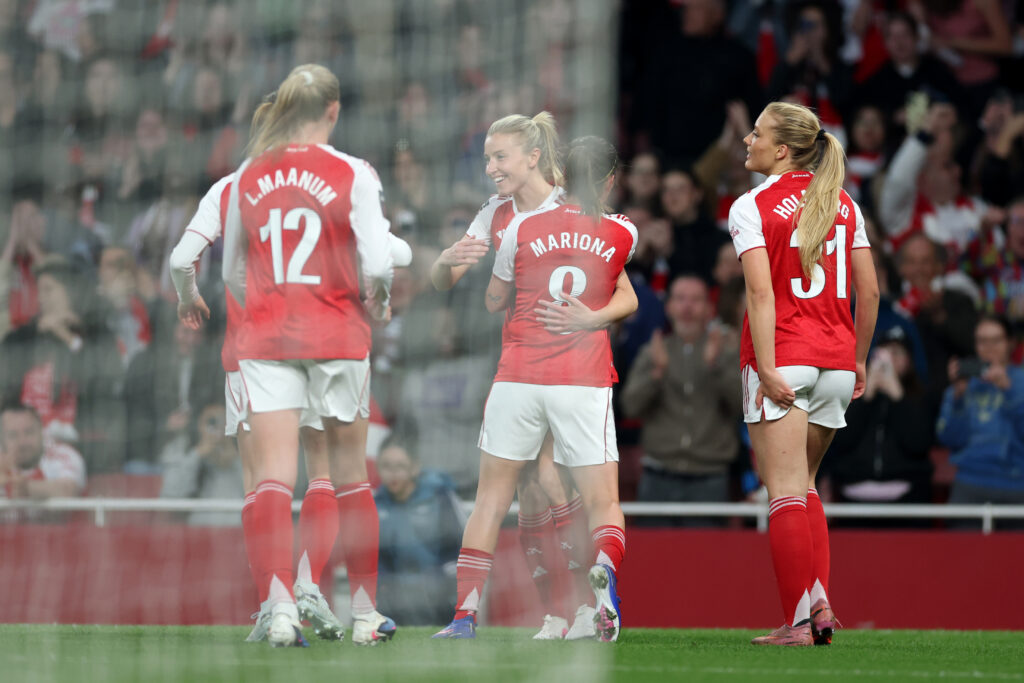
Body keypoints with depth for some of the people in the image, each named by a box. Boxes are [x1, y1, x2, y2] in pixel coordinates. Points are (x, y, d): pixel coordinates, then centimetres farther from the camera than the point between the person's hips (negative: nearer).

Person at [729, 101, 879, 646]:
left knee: (786, 491, -4)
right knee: (803, 484, 19)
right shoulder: (844, 204, 10)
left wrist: (767, 370, -18)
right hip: (836, 359, 6)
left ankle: (798, 621, -8)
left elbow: (761, 293, -15)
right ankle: (819, 604, 10)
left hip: (783, 358, -6)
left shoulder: (751, 207, -6)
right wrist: (858, 360, 17)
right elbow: (869, 290, 8)